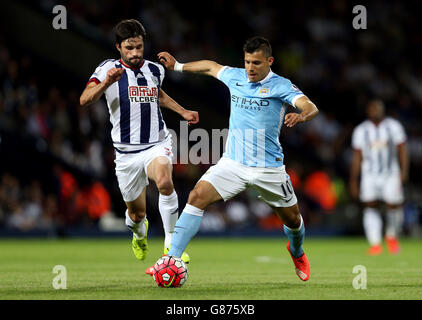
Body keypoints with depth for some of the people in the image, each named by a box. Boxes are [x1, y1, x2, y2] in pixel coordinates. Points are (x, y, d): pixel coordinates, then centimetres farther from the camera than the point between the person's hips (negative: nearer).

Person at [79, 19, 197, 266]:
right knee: (137, 213, 8)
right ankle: (139, 234, 48)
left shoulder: (155, 70, 7)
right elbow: (85, 100, -21)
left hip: (157, 144, 1)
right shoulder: (109, 69, -6)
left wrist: (183, 112, 23)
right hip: (127, 152, -1)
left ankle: (171, 244, -20)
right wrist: (106, 83, -38)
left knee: (164, 182, -32)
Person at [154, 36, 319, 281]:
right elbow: (211, 67, 26)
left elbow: (311, 107, -24)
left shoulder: (280, 86, -9)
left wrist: (301, 116, -47)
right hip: (233, 162, 2)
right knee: (197, 197, -19)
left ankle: (297, 253, 48)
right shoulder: (235, 77, 4)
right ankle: (173, 259, -20)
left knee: (293, 219, 12)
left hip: (268, 167, -2)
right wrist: (178, 66, 33)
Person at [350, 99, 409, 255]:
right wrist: (353, 181, 6)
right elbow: (357, 157, 8)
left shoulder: (394, 126, 3)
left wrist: (403, 171, -9)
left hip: (391, 174, 0)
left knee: (394, 206, -2)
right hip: (370, 176, 0)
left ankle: (392, 236, 26)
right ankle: (375, 244, -15)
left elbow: (402, 150, 3)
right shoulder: (361, 130, 5)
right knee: (371, 207, -13)